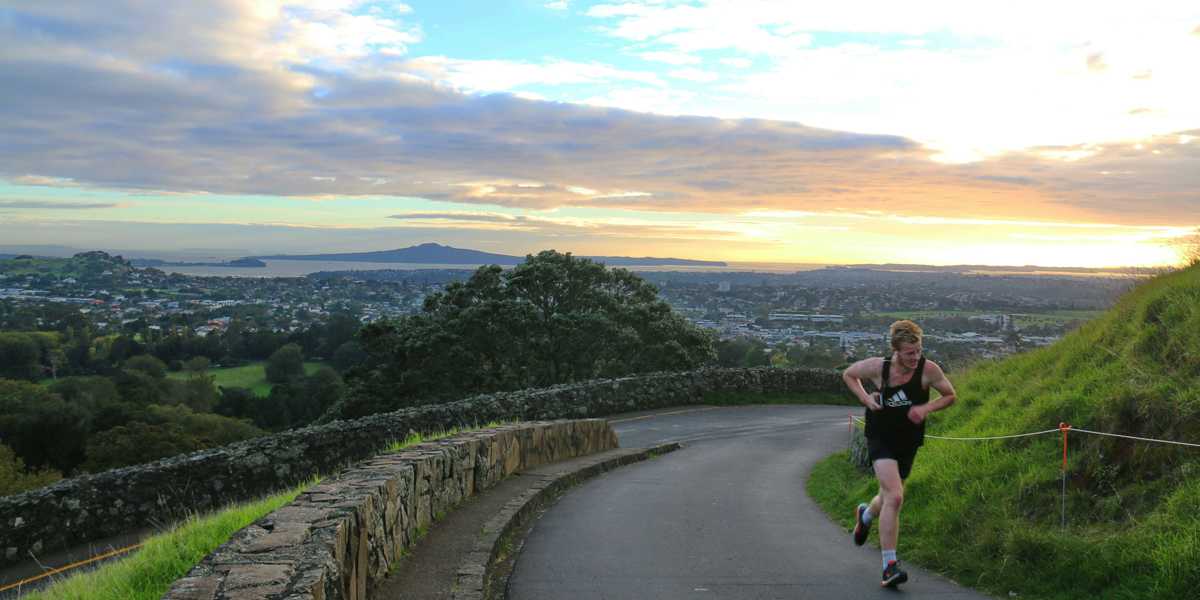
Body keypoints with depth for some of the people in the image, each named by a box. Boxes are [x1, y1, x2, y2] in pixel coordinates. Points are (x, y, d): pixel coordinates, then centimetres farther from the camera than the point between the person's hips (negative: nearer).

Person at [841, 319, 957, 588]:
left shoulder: (928, 369, -13)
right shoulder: (878, 366, -14)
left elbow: (950, 396, 2)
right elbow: (848, 375, 5)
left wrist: (926, 408, -16)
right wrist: (865, 398, -11)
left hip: (908, 442, 3)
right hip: (881, 438, -3)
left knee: (888, 498, 17)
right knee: (894, 497, -20)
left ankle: (865, 514, 56)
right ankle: (889, 565, -14)